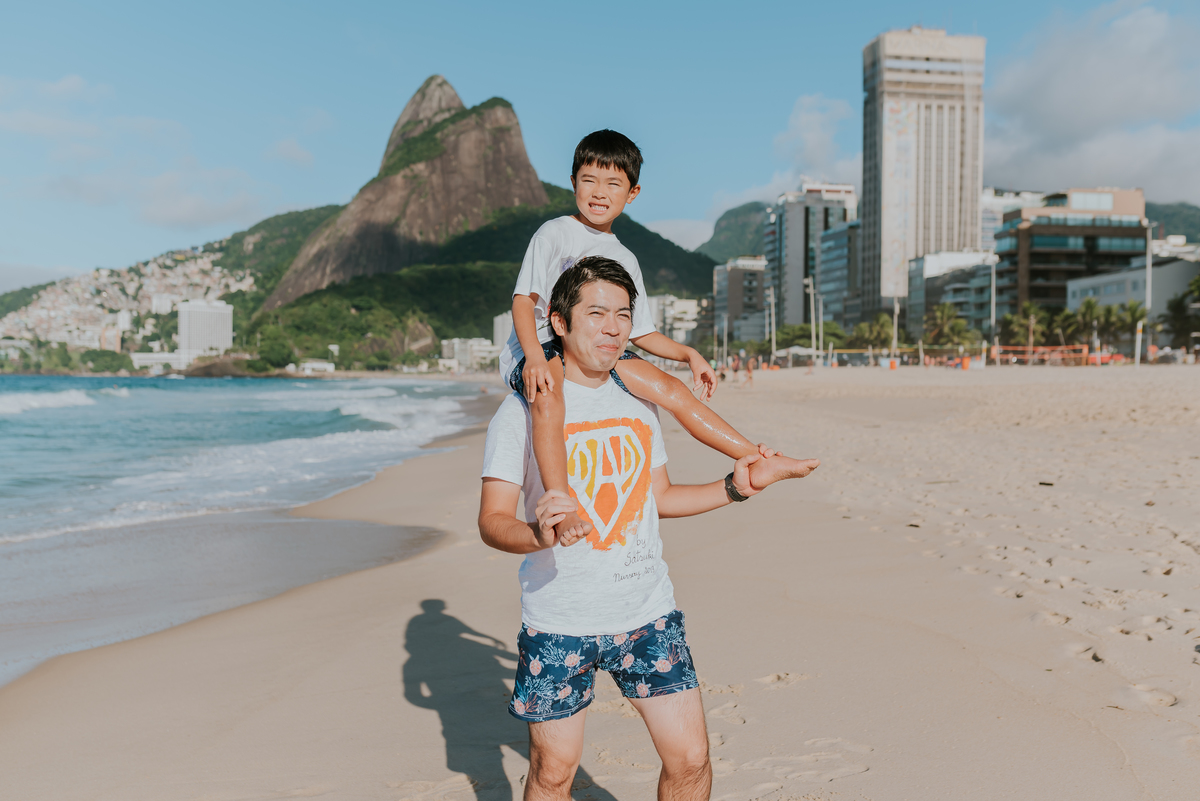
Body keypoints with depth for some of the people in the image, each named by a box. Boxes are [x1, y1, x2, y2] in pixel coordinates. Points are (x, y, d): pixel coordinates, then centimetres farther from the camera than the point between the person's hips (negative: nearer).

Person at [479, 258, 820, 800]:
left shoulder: (639, 401, 7)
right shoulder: (524, 408, -8)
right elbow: (492, 522, -12)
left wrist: (734, 487, 6)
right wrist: (538, 534, -33)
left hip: (648, 612, 4)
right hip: (558, 620, -3)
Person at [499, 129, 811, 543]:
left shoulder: (625, 259, 19)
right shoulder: (554, 234, 1)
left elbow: (639, 331, 24)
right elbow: (524, 299, -10)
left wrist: (689, 354, 10)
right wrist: (535, 356, -28)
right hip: (539, 348, -6)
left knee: (671, 388, -5)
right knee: (548, 394, -40)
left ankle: (758, 459, 1)